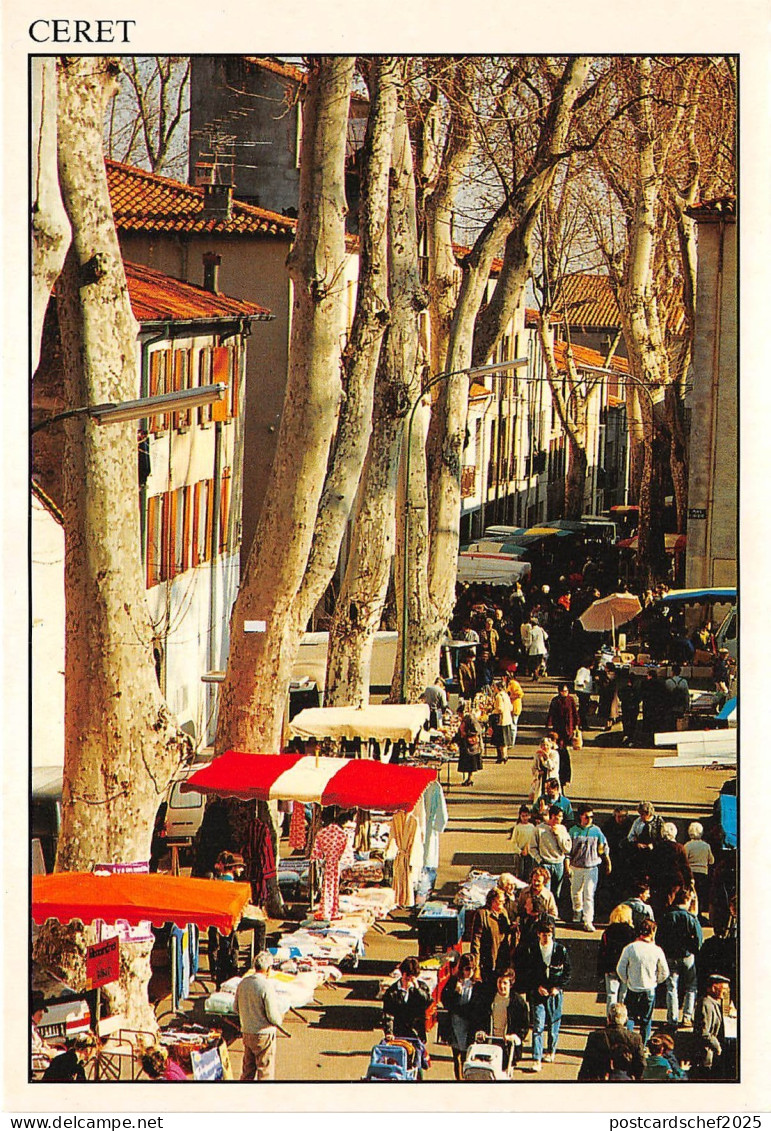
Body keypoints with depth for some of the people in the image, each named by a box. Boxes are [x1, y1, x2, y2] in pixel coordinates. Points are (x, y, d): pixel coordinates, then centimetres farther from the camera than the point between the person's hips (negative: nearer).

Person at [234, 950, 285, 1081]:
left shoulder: (243, 983, 1)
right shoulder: (266, 986, -20)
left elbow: (236, 1008, 12)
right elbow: (273, 1016, -20)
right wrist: (279, 1018, 2)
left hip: (246, 1032, 7)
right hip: (263, 1035, -7)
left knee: (247, 1070, 17)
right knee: (266, 1071, 3)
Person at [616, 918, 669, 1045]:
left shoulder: (629, 948, -12)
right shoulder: (657, 950, -11)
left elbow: (620, 969, -5)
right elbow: (664, 973, -1)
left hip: (633, 990, 0)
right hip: (650, 991, 0)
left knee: (630, 1017, 14)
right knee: (646, 1020, 14)